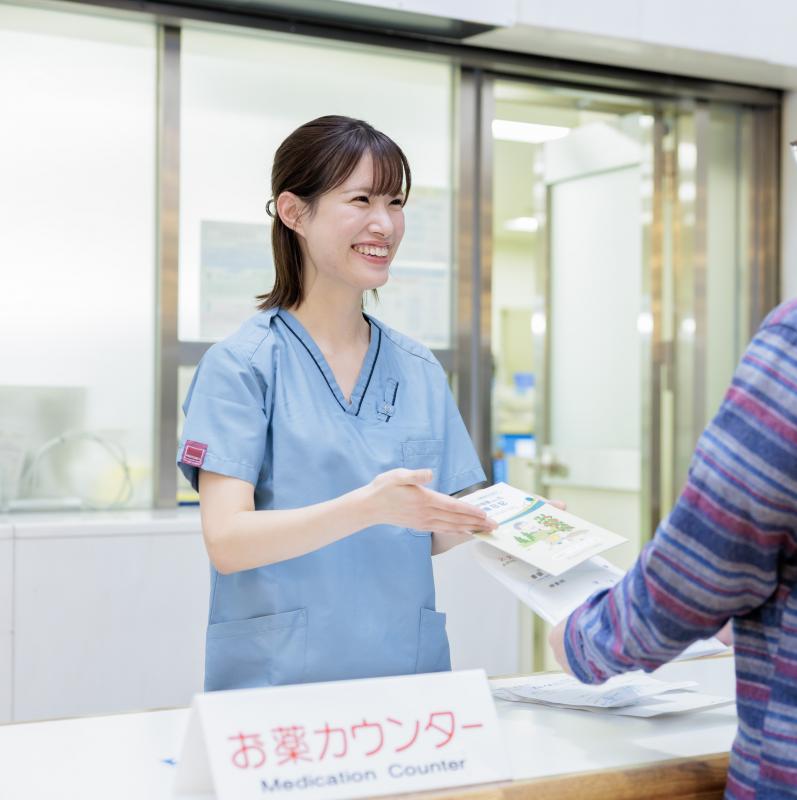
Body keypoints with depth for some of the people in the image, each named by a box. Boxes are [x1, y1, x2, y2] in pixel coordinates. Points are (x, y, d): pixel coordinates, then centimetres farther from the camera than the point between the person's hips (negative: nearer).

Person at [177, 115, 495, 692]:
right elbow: (227, 541, -12)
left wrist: (486, 519, -5)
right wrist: (367, 507, -23)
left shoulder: (419, 370, 11)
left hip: (406, 668, 3)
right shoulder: (241, 365, -3)